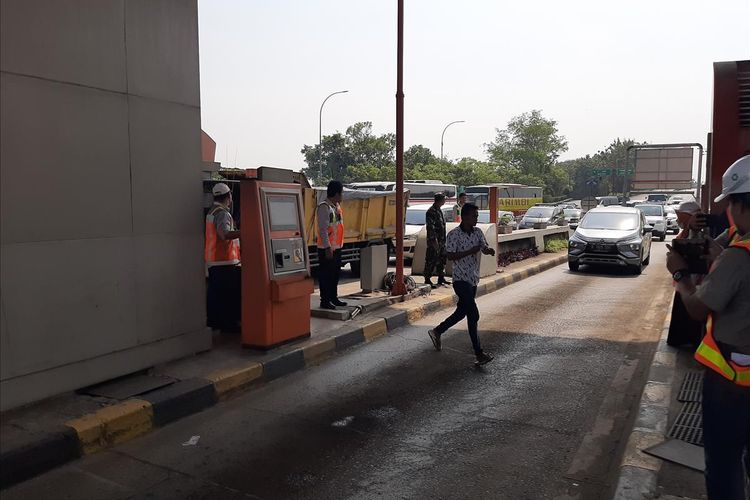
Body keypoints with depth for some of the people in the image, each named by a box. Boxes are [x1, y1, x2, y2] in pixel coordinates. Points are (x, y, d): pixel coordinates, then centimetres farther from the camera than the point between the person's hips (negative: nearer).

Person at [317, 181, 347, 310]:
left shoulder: (337, 207, 13)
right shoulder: (324, 207, -16)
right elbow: (323, 229, -20)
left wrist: (339, 245, 15)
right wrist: (328, 248, -22)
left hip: (337, 247, 9)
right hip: (327, 249, -9)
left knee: (335, 274, 16)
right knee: (325, 275, -1)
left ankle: (333, 298, 27)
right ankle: (325, 301, 6)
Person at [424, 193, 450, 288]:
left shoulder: (439, 210, 15)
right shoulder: (431, 211, -16)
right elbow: (431, 227, -21)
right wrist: (434, 241, -24)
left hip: (441, 241, 10)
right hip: (434, 241, -10)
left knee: (442, 259, 15)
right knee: (431, 260, -4)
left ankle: (441, 278, 24)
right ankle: (427, 279, 2)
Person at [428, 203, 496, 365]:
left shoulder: (477, 232, 7)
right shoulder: (454, 235, -12)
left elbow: (484, 247, 2)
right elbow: (451, 256, -16)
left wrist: (489, 250, -22)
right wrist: (471, 251, -24)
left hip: (473, 279, 8)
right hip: (461, 279, -8)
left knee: (462, 312, 17)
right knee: (473, 315, -13)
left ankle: (437, 331, 37)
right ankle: (479, 353, -8)